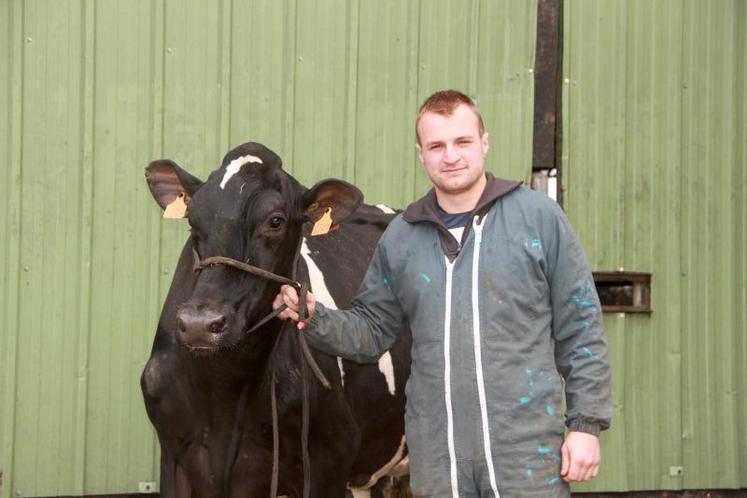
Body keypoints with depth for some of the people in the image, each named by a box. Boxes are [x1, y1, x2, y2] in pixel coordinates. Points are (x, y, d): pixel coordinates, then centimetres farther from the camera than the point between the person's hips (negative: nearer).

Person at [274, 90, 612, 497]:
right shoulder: (400, 236, 9)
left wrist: (586, 424, -3)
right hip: (435, 460, 3)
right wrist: (316, 319, -5)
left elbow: (580, 328, 1)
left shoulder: (538, 217, 0)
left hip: (528, 453, -3)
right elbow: (371, 330, 15)